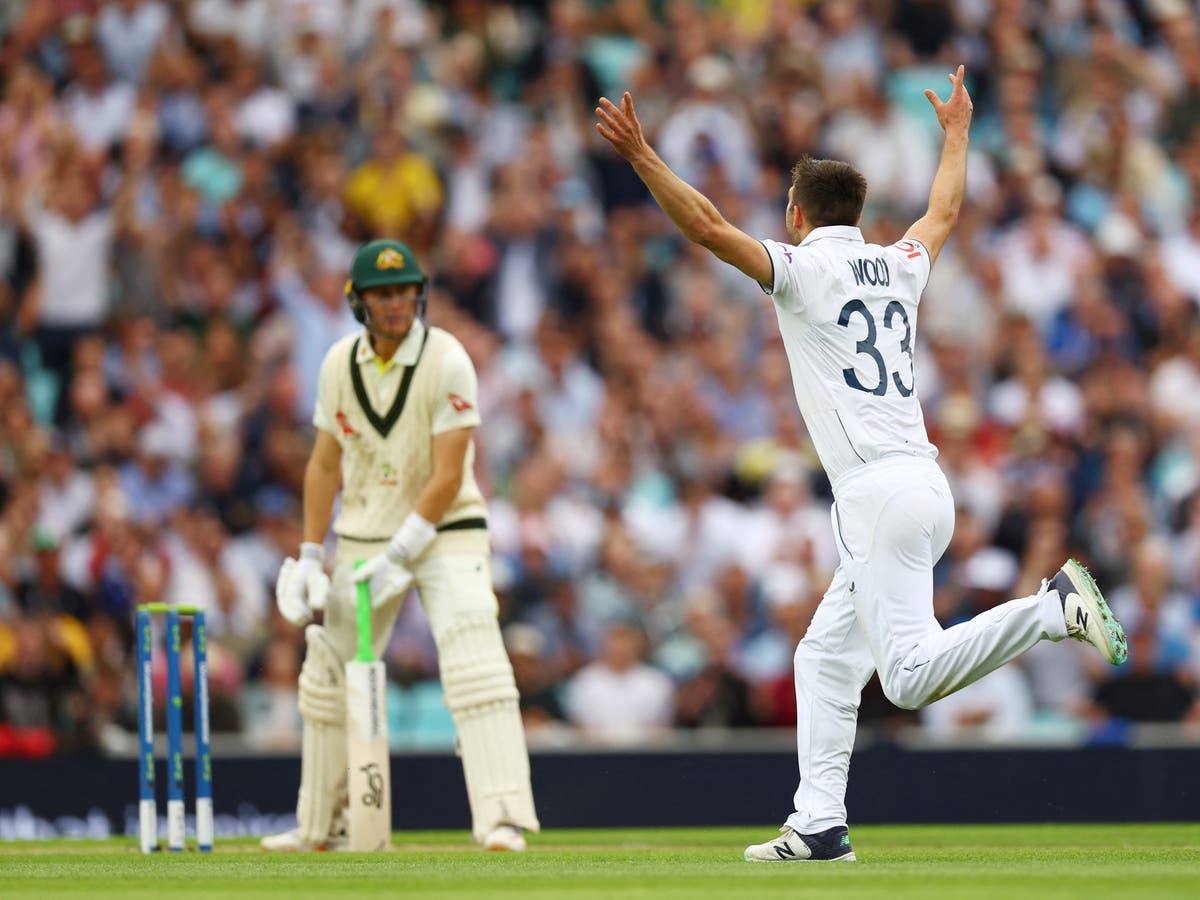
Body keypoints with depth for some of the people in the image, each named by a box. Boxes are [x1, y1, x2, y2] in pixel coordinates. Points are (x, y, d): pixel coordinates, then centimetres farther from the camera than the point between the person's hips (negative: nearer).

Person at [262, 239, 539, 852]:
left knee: (472, 660, -23)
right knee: (331, 674, 11)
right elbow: (325, 464, 8)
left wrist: (399, 556, -21)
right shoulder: (340, 364, -1)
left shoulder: (446, 362, -16)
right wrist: (309, 555, 3)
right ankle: (321, 826, 27)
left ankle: (502, 818, -30)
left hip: (445, 530, -5)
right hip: (363, 535, 5)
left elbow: (448, 477, -19)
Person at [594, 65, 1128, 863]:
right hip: (925, 488, 8)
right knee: (826, 655, 14)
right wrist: (956, 130, 51)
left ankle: (1054, 605, -26)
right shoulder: (901, 267, 17)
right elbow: (945, 210, 37)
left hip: (880, 492, -8)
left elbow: (707, 226, -11)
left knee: (912, 673, -16)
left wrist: (641, 156, -9)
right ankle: (820, 825, 10)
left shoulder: (805, 268, -2)